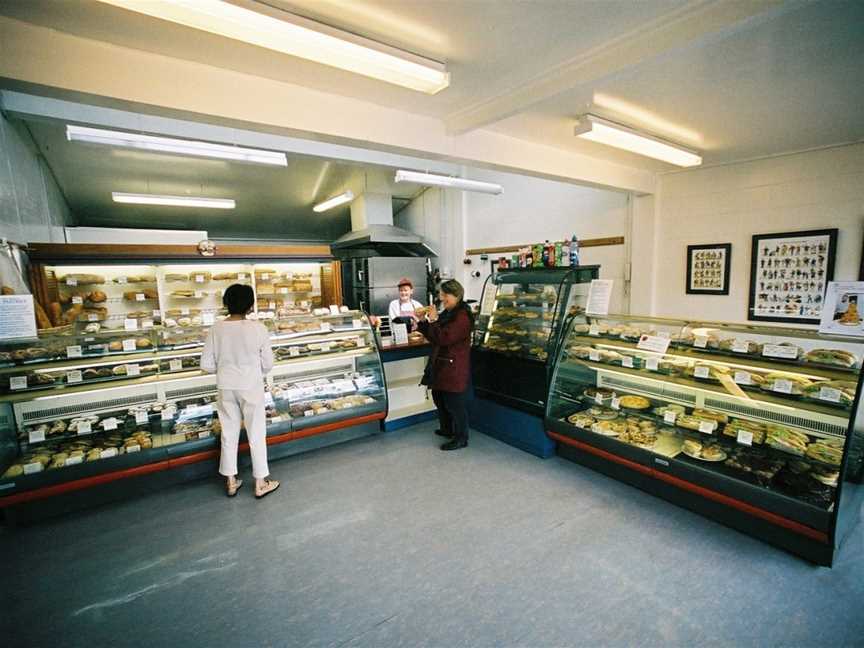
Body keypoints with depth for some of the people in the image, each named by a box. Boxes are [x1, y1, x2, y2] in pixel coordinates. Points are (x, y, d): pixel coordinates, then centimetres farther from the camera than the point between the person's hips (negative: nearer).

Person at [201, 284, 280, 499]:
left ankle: (231, 482, 30)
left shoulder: (216, 329, -7)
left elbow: (206, 365, -3)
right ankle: (261, 483, 21)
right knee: (256, 434, 9)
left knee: (229, 434, 16)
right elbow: (268, 363, -9)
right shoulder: (257, 329, -16)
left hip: (225, 388, 3)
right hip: (251, 387, -3)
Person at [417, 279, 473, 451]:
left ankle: (461, 438, 16)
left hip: (454, 368, -10)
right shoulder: (447, 313, 12)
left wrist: (433, 321, -18)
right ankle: (447, 429, 39)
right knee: (439, 398, 20)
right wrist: (423, 322, 4)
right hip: (441, 365, 10)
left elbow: (444, 338, -26)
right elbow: (433, 338, 17)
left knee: (455, 403, 1)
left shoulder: (463, 316, -19)